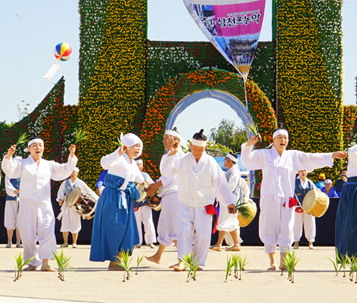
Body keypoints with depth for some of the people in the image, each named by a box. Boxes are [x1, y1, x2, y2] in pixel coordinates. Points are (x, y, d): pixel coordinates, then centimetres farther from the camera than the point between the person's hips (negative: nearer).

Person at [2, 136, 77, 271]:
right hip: (27, 204, -1)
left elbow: (65, 171, 16)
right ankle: (32, 263, 9)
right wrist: (9, 156, -26)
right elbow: (8, 168, -7)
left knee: (47, 232, -15)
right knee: (28, 236, -2)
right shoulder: (22, 164, 8)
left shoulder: (49, 165, 16)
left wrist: (72, 156, 2)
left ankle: (45, 263, -18)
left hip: (44, 204, 1)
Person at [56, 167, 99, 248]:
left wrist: (97, 199, 11)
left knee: (75, 224, -1)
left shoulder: (80, 183, 5)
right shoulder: (65, 182, 10)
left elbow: (89, 192, 12)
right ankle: (65, 242, 2)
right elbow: (60, 192, 18)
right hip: (66, 205, 2)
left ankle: (74, 243, 7)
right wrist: (60, 199, 0)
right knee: (65, 223, -5)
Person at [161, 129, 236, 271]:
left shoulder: (210, 162, -1)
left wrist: (229, 202, -1)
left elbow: (220, 184, 2)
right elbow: (166, 172, -8)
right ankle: (182, 261, -9)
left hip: (204, 206, 0)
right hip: (185, 205, 0)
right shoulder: (183, 160, 1)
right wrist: (171, 154, -17)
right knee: (184, 232, -10)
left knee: (203, 235, -3)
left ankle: (198, 262, 9)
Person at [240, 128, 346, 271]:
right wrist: (249, 144, -15)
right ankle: (272, 262, 5)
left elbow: (311, 159, 12)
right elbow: (247, 159, 2)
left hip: (286, 199, 2)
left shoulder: (294, 156, 13)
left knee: (286, 230, -3)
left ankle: (283, 261, 1)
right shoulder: (264, 154, 7)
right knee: (269, 229, -2)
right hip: (268, 198, -2)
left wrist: (331, 156, 6)